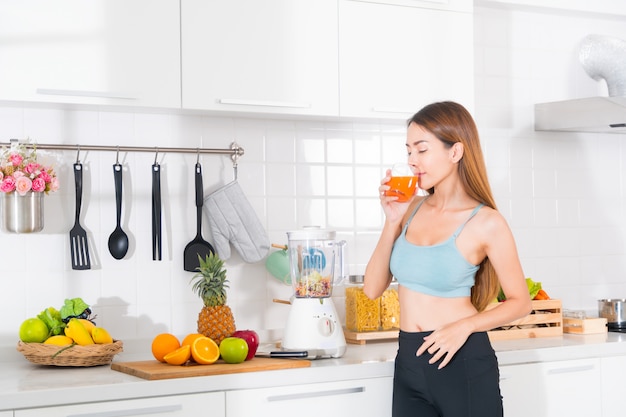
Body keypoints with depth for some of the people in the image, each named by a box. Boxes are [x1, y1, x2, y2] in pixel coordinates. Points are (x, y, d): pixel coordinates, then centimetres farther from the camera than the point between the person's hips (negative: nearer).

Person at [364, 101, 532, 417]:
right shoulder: (412, 209, 4)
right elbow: (372, 289, 2)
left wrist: (465, 325, -17)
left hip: (463, 363, -5)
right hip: (408, 362, 5)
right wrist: (393, 221, -6)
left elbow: (520, 302, -2)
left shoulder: (485, 222, -9)